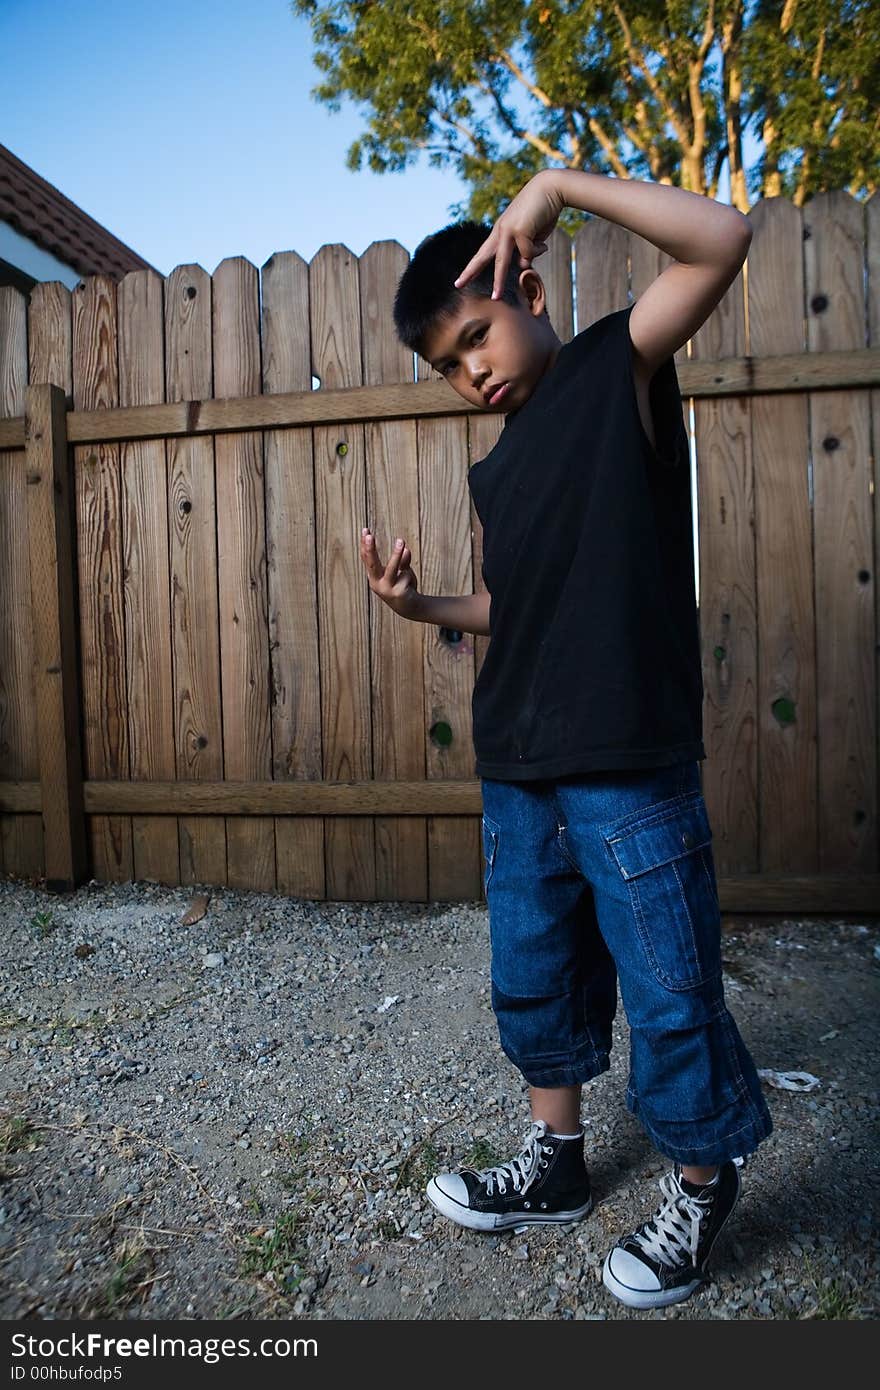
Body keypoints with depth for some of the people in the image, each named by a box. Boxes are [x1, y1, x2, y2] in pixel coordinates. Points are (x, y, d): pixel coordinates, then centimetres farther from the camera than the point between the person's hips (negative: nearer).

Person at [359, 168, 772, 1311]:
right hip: (518, 773, 8)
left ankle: (701, 1190, 32)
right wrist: (425, 606, 9)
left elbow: (722, 238, -13)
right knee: (533, 978, 18)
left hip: (630, 769, -7)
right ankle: (556, 1164, 40)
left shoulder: (616, 371, 0)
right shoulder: (497, 473, 17)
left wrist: (556, 185, -9)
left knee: (669, 991, 6)